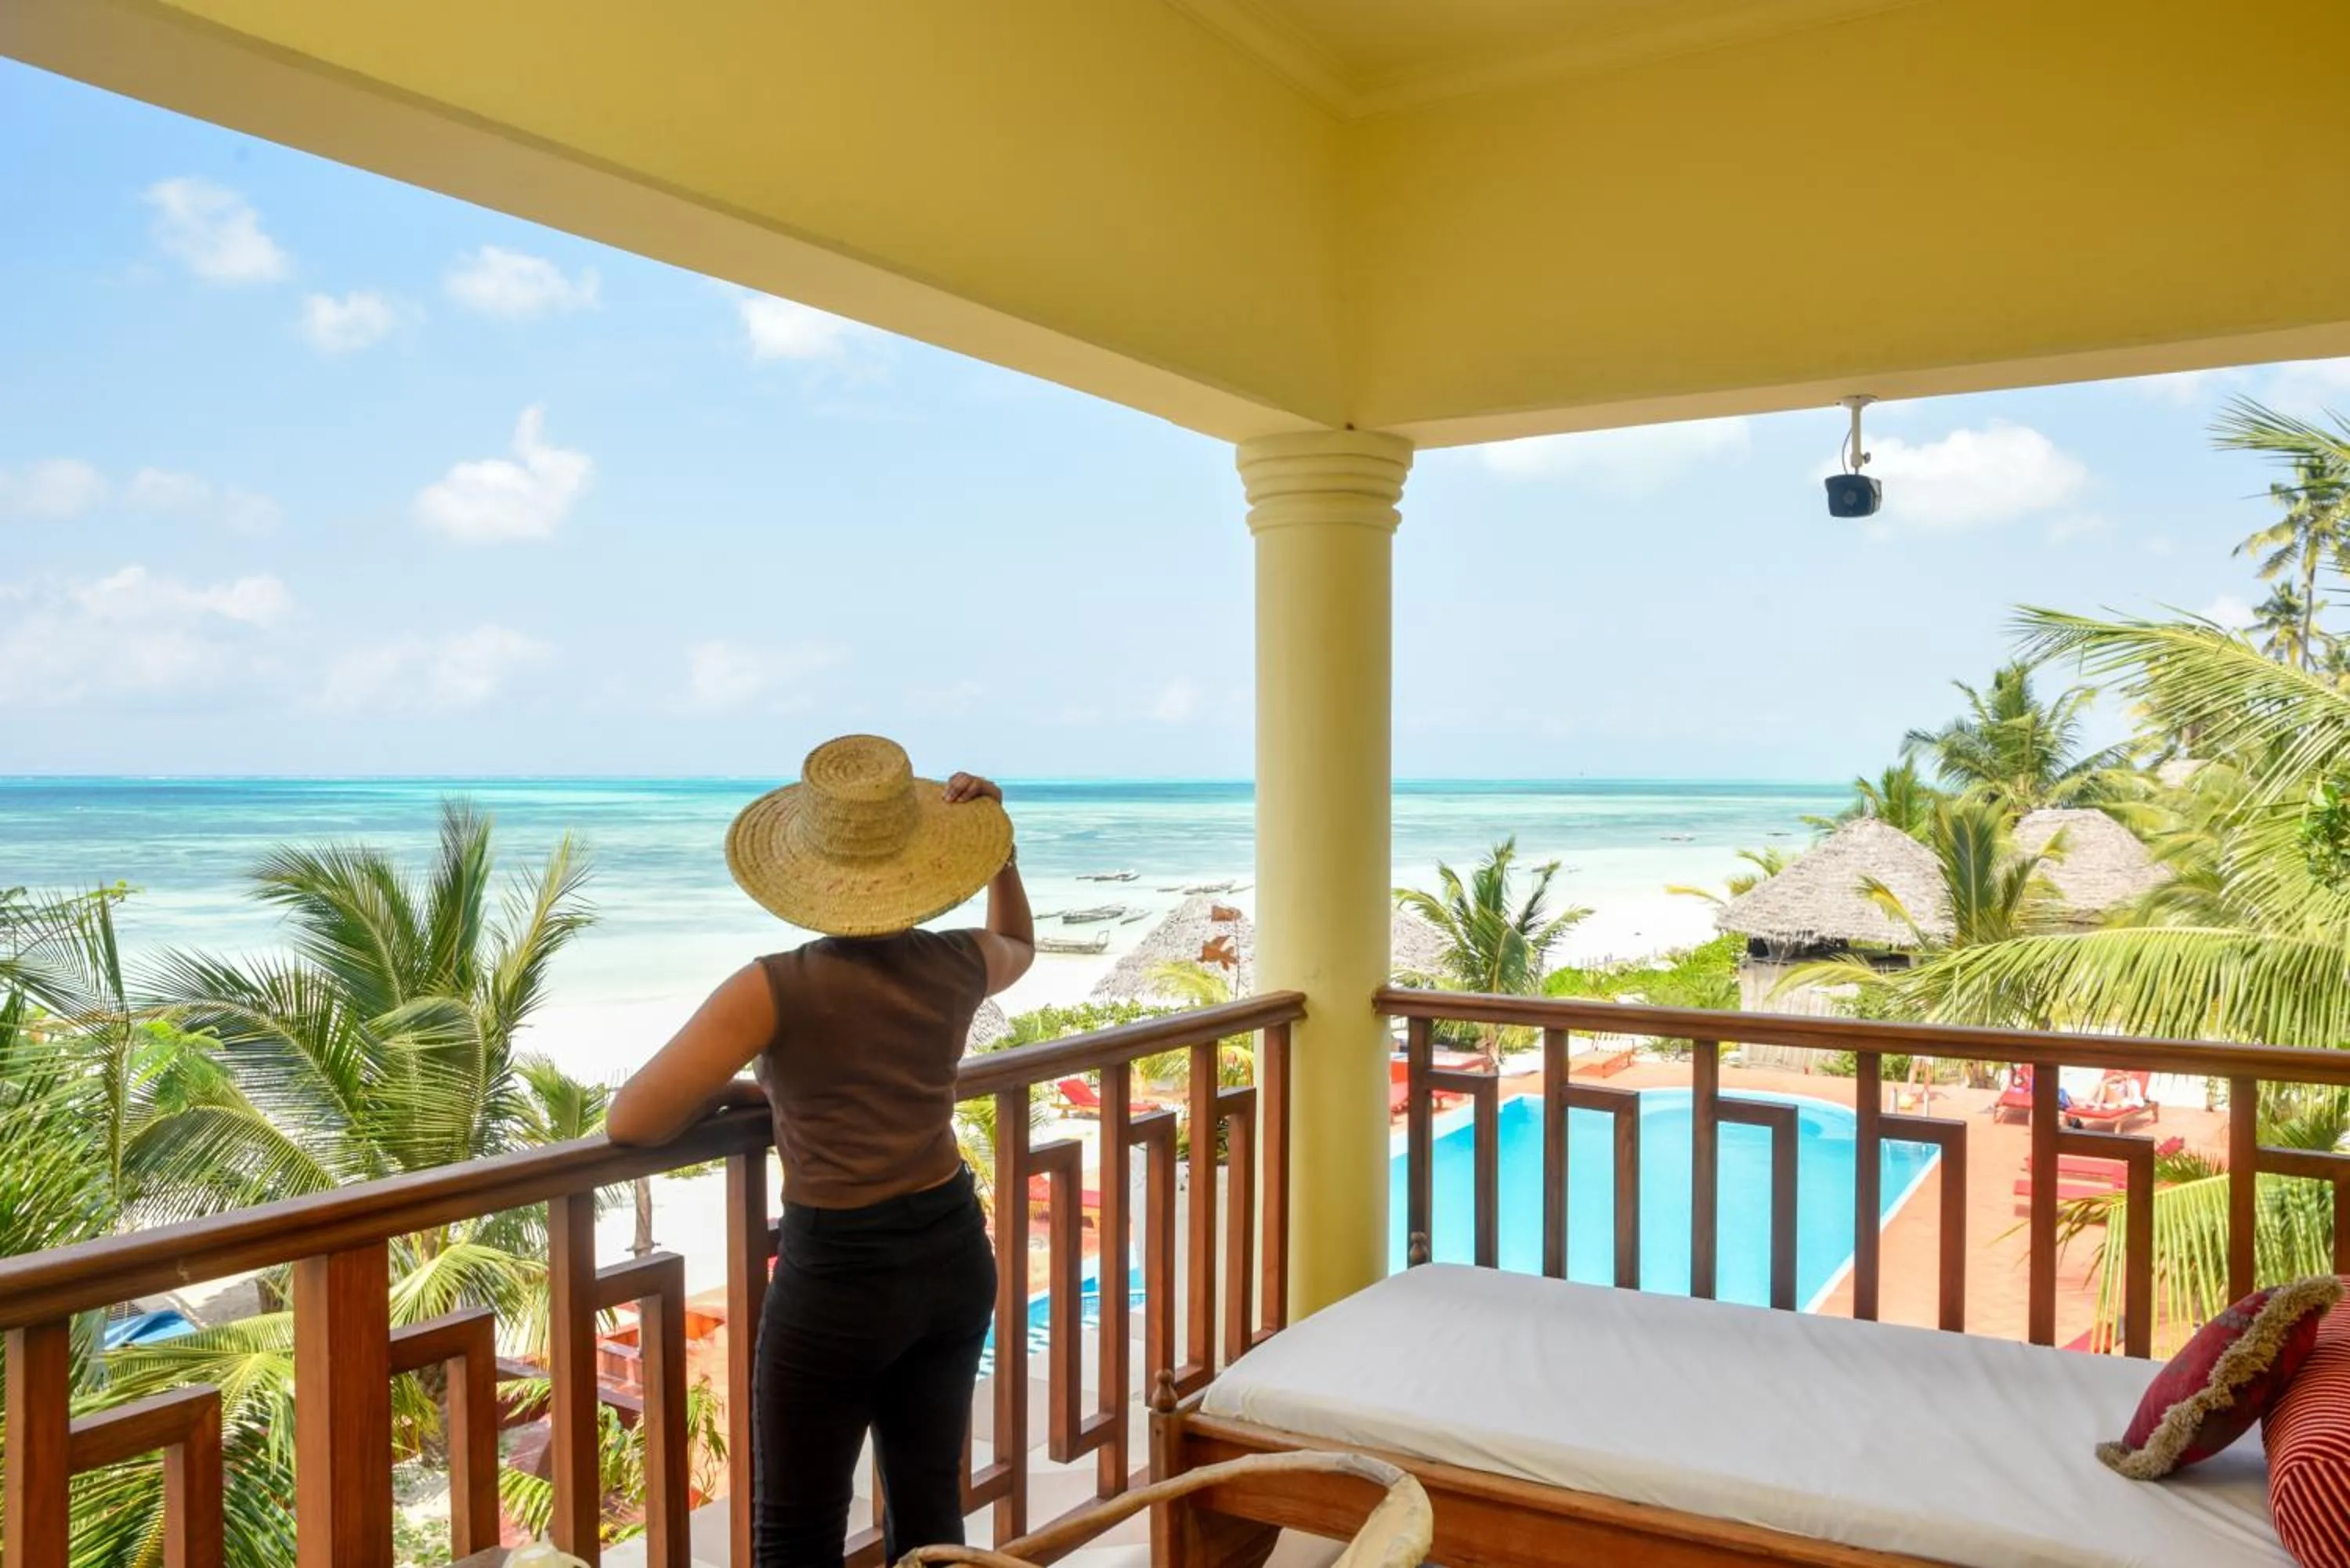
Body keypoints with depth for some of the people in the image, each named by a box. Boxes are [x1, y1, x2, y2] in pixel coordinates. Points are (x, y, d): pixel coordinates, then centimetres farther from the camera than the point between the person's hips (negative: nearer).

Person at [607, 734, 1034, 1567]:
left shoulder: (776, 990, -18)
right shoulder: (958, 965, -3)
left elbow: (630, 1122, -16)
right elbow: (1020, 945, 23)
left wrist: (731, 1091, 1)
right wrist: (999, 849, 12)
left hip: (839, 1278, -5)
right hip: (954, 1255, 6)